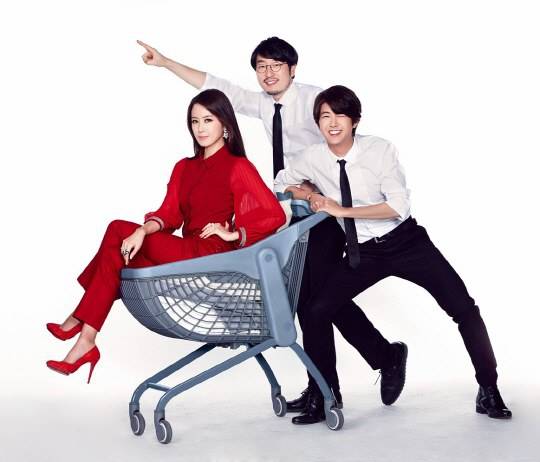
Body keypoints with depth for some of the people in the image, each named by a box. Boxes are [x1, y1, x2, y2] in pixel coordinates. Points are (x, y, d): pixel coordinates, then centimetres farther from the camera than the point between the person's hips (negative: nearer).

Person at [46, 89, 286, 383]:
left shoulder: (238, 167, -2)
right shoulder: (184, 168, 19)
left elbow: (275, 216, -9)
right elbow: (169, 215, 7)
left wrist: (233, 234, -12)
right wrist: (143, 230, -12)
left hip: (210, 257, -7)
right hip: (185, 253, 7)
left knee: (117, 231, -13)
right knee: (118, 252, -16)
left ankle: (78, 322, -5)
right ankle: (85, 342, -14)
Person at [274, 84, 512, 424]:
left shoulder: (380, 150, -16)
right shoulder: (313, 159, -6)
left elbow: (399, 206, -22)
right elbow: (282, 183, 14)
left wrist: (342, 210, -23)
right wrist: (312, 196, -7)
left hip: (406, 242, -2)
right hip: (361, 253, 3)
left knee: (464, 308, -7)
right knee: (318, 312, -9)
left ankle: (489, 390, 11)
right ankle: (320, 399, 7)